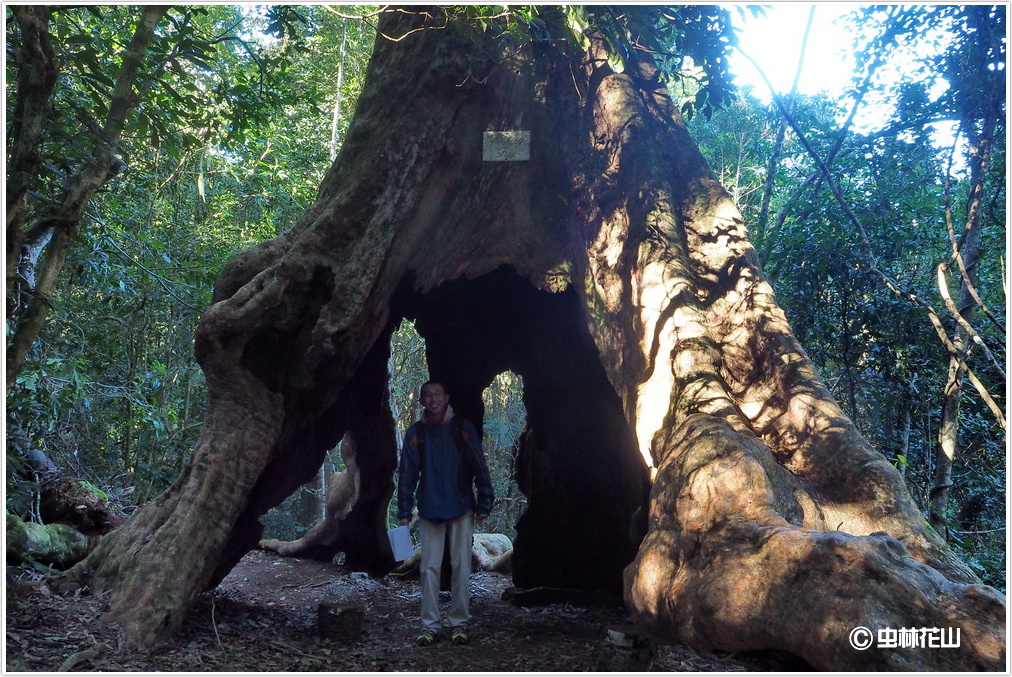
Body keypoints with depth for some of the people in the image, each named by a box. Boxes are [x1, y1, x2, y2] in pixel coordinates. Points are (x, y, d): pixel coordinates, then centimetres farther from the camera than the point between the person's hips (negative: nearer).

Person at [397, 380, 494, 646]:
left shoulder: (463, 428, -2)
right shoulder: (416, 433, 2)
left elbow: (479, 467, 0)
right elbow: (407, 474, 3)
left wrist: (484, 505, -3)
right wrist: (404, 512, 0)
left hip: (461, 509, -1)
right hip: (429, 511, 1)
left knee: (461, 567, 3)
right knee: (429, 568, 3)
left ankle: (459, 623, 14)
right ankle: (430, 625, 11)